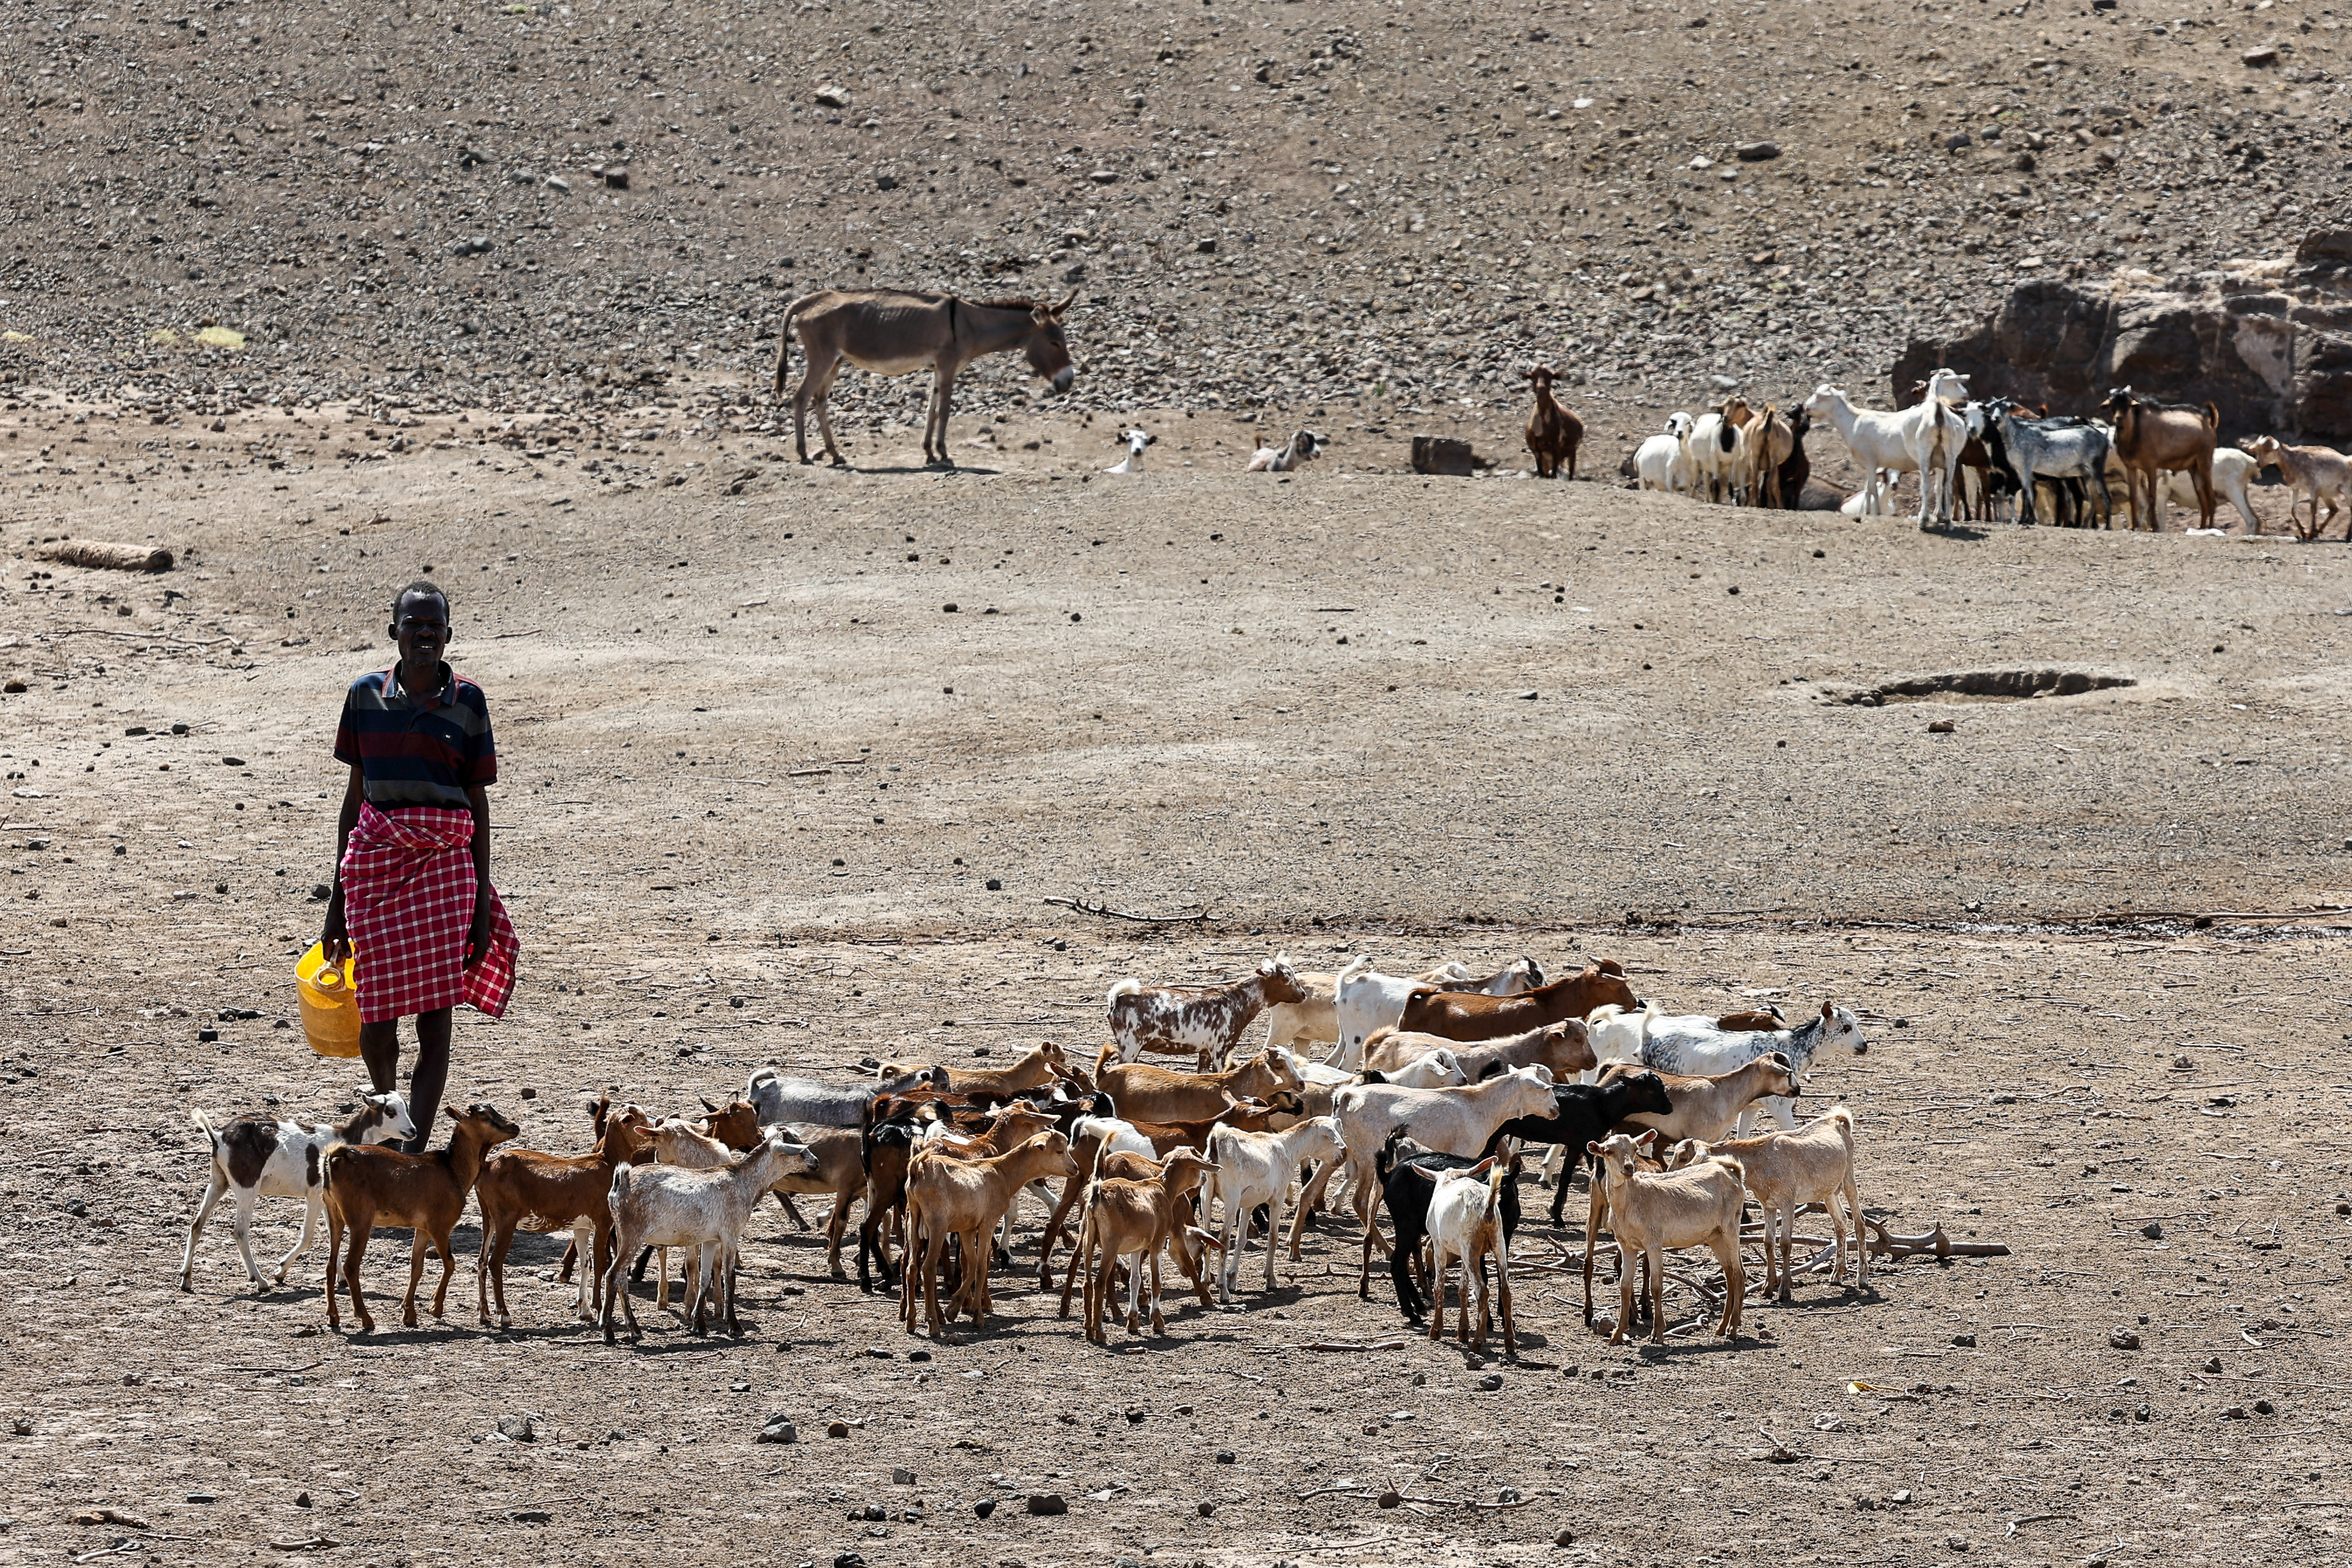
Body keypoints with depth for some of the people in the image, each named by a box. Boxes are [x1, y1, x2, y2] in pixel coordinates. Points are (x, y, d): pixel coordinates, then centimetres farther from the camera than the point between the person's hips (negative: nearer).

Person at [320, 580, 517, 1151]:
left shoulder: (466, 700, 2)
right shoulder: (366, 695, 6)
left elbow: (478, 804, 5)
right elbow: (356, 794, 11)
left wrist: (482, 903, 1)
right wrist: (337, 897, 10)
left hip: (444, 864, -1)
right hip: (375, 861, 1)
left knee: (435, 1016, -7)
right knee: (376, 1015, 2)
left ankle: (413, 1152, -7)